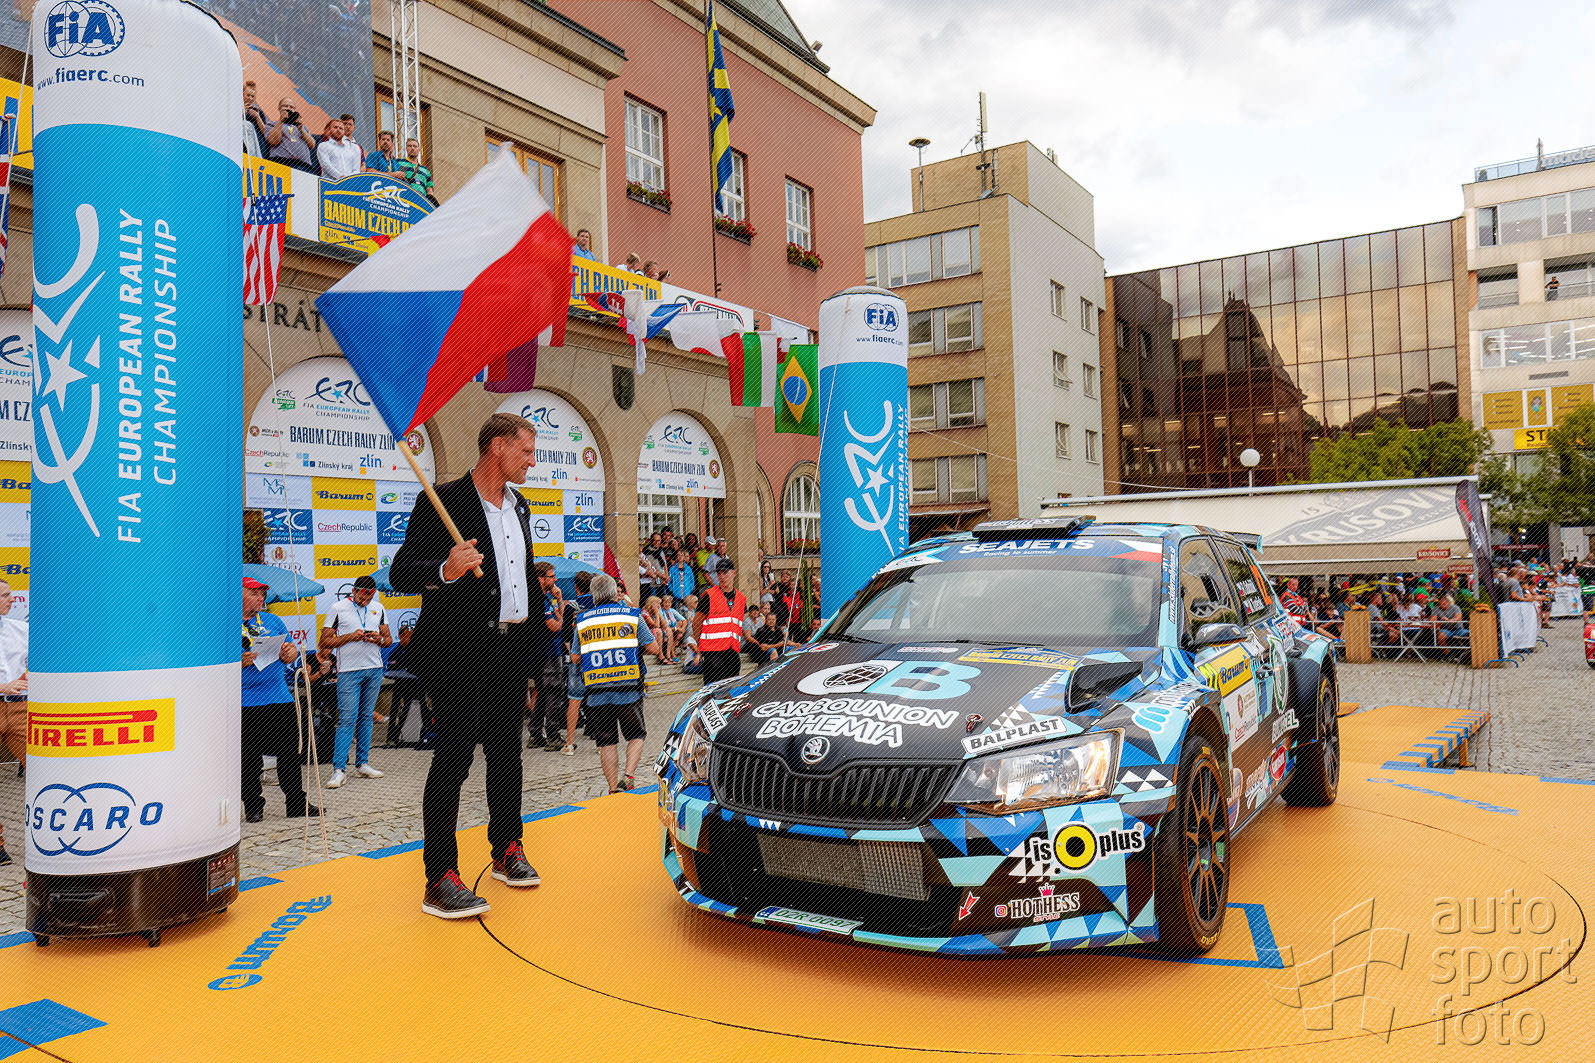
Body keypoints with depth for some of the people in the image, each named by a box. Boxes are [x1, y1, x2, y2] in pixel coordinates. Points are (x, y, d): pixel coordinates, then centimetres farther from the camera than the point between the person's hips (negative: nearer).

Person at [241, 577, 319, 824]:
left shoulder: (272, 620, 13)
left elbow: (292, 651, 16)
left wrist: (290, 651, -6)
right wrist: (240, 663, -21)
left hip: (280, 700, 4)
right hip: (245, 705, -4)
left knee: (290, 753, 8)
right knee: (248, 758, 4)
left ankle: (297, 804, 18)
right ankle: (253, 806, 19)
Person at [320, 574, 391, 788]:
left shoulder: (378, 608, 10)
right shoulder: (338, 609, -2)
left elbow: (388, 639, 16)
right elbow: (324, 642, -4)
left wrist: (379, 639, -7)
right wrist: (351, 636, -15)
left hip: (374, 669, 4)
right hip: (349, 671, -4)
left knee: (366, 716, 9)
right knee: (347, 719, -8)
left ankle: (362, 764, 16)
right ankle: (338, 769, -5)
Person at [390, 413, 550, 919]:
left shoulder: (519, 506, 14)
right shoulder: (442, 502, -10)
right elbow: (401, 573, -15)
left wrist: (537, 617, 21)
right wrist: (444, 570, -32)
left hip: (512, 649, 8)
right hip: (460, 653, -7)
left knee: (506, 750, 16)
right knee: (455, 755, -8)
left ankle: (506, 850, 29)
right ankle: (440, 880, -3)